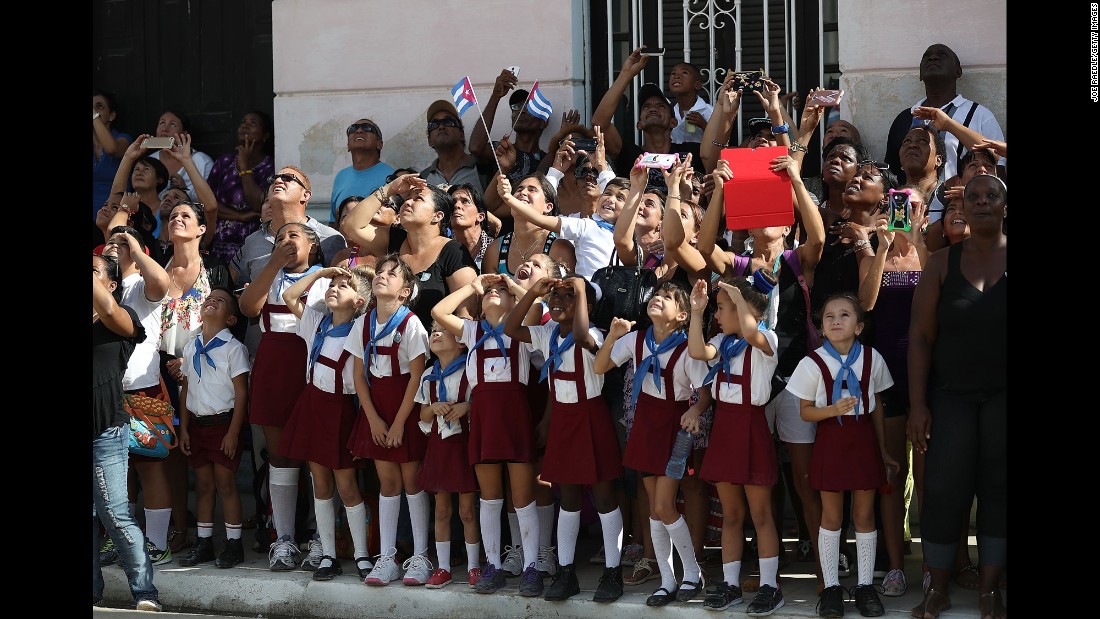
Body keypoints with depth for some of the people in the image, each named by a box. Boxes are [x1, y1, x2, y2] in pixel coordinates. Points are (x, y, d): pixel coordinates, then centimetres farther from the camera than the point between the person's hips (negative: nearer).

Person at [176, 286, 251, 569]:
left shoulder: (233, 348, -7)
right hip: (197, 422, 5)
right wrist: (183, 428, 7)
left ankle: (233, 544, 6)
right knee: (203, 484, 10)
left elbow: (241, 393, -9)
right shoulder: (191, 347, 10)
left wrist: (233, 432, -14)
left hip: (223, 422, -5)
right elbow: (186, 389, 12)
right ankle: (204, 542, 18)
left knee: (225, 484, -2)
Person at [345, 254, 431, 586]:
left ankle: (420, 557, 8)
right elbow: (359, 375, 5)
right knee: (387, 482, 8)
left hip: (406, 408, -4)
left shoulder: (410, 323, -10)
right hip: (375, 407, 4)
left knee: (412, 481, 1)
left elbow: (416, 376, -12)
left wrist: (399, 422, -13)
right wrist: (374, 418, -4)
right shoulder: (363, 323, 4)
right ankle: (387, 558, 11)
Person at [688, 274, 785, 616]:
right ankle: (730, 583, 18)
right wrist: (696, 310, -10)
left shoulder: (766, 340, -8)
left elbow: (750, 332, -33)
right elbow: (697, 352, -9)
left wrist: (738, 297, -21)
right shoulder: (723, 343, 11)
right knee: (730, 514, 12)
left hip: (751, 427, -7)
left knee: (760, 514, 0)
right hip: (723, 424, 7)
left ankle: (770, 586, 6)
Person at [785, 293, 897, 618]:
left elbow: (877, 405, 10)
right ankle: (831, 586, 15)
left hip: (864, 439, 2)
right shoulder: (813, 363, -6)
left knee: (864, 515, 6)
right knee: (831, 516, 5)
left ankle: (865, 586, 16)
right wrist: (834, 409, -20)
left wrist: (882, 448, 13)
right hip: (830, 440, -1)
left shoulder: (872, 358, 0)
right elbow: (805, 411, -1)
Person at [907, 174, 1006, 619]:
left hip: (1002, 395, 0)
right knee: (943, 489, -3)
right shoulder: (942, 264, 3)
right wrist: (917, 404, -5)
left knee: (998, 488, 3)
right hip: (951, 394, 1)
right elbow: (921, 336, 1)